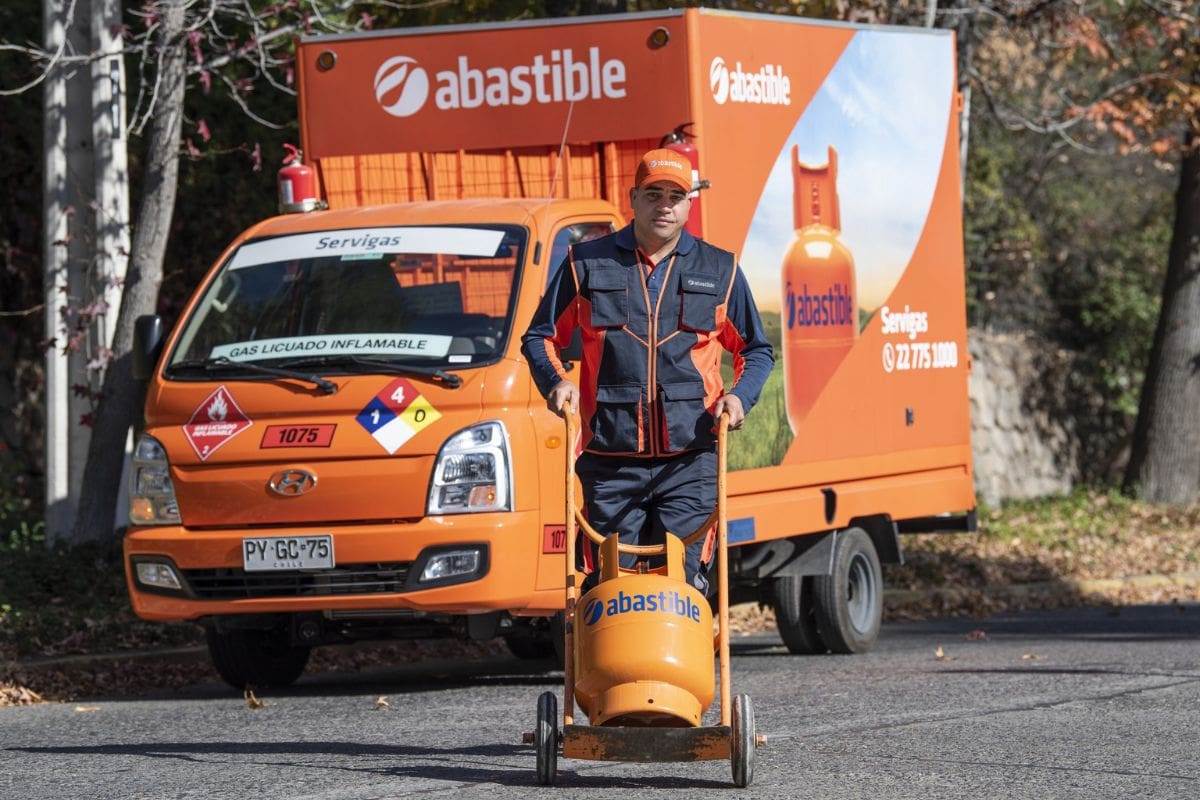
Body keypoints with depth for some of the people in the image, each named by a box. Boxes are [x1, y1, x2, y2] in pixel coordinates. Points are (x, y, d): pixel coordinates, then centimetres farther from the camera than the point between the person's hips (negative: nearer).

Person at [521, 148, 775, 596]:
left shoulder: (720, 272, 12)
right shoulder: (587, 265, 9)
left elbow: (756, 351, 20)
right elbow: (540, 338, 16)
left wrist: (740, 396, 0)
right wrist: (556, 382, -4)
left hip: (690, 460, 0)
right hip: (611, 461, 0)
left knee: (682, 578, -7)